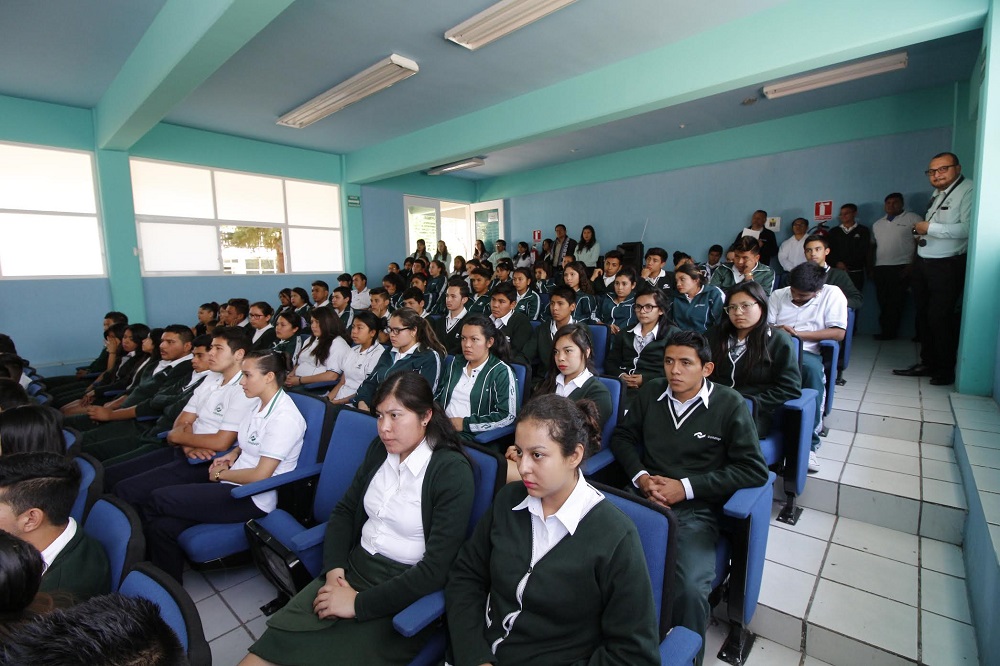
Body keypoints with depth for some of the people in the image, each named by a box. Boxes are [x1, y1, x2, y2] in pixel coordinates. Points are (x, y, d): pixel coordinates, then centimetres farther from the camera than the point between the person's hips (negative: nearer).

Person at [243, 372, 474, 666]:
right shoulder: (380, 449, 3)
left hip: (402, 593, -5)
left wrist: (359, 603, -15)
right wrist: (334, 568, -5)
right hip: (353, 569, 5)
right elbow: (344, 511, 11)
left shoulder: (453, 471, -16)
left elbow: (437, 568, -18)